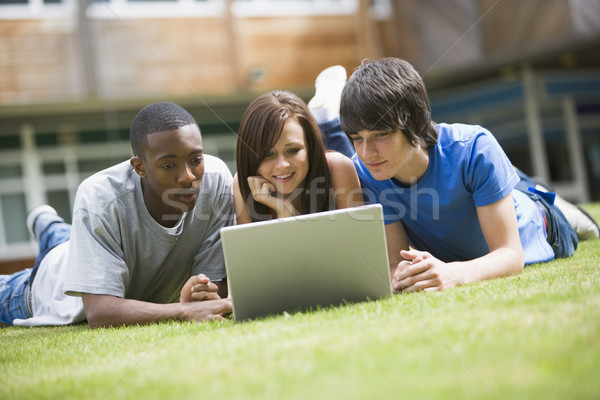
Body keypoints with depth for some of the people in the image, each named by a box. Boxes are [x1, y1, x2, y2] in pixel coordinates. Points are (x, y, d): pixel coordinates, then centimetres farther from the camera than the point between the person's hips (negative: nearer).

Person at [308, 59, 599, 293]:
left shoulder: (474, 149, -43)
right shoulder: (364, 172, -34)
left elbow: (511, 255, -42)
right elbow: (395, 260, -30)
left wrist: (453, 274, -63)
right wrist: (399, 275, -56)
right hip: (442, 257, 2)